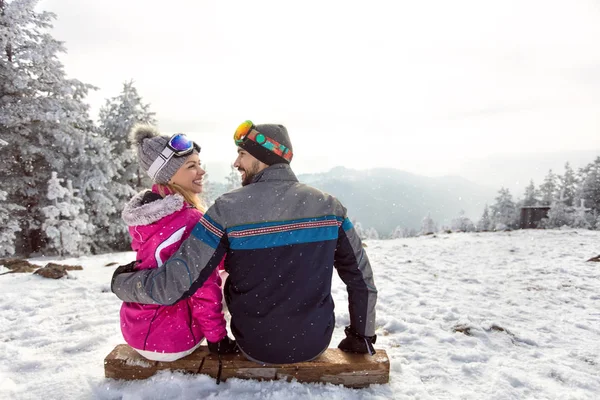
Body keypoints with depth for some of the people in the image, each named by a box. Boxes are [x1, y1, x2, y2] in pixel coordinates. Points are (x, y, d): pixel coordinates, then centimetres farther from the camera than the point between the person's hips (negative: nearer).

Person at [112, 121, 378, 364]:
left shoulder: (228, 209, -18)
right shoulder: (329, 206, -10)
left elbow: (172, 286, -18)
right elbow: (361, 277, -4)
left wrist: (120, 281, 3)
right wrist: (362, 338, 11)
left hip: (257, 348, -1)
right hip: (316, 344, 2)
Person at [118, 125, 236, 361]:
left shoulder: (146, 211, 0)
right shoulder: (190, 221, -25)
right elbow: (203, 290, -22)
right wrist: (217, 338, -9)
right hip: (170, 339, -7)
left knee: (217, 276, 23)